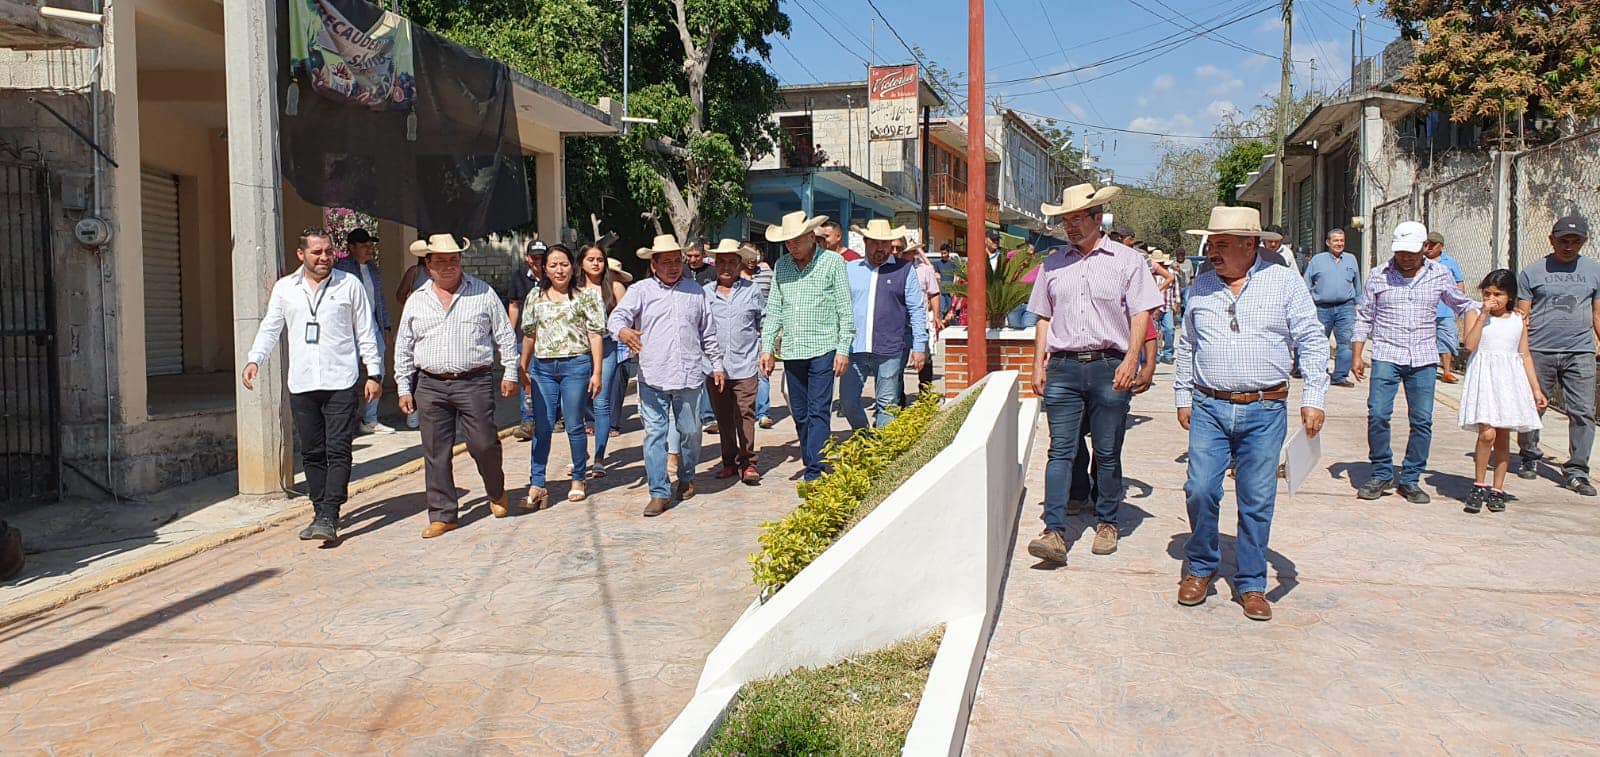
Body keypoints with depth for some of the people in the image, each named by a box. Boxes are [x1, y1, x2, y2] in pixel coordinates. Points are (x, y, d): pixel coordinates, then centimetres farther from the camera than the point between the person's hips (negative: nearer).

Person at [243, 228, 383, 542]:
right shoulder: (284, 288, 11)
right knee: (311, 453, 7)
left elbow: (366, 332, 6)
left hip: (342, 383, -3)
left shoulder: (350, 284, 5)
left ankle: (329, 517, -9)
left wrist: (374, 373, 2)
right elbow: (270, 328, 14)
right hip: (301, 385, 3)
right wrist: (254, 360, -3)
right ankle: (320, 512, 16)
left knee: (338, 451, -8)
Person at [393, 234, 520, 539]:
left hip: (475, 382, -2)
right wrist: (404, 388, 10)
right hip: (430, 385, 3)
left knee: (484, 445, -5)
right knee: (436, 453, 3)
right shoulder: (416, 301, 11)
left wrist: (510, 373, 3)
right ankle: (443, 515, 12)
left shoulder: (483, 293, 6)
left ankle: (497, 493, 24)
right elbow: (403, 348, 15)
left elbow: (505, 336, 8)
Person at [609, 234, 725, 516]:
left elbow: (708, 332, 19)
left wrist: (717, 365, 17)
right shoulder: (640, 290, 4)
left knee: (690, 431, 10)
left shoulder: (695, 291, 13)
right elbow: (617, 316, -10)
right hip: (652, 377, -2)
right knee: (655, 434, -4)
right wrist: (622, 330, -33)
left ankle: (686, 478, 33)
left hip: (689, 376, 2)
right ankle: (660, 493, 0)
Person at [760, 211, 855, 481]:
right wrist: (767, 348, 8)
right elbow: (773, 309, 14)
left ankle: (814, 474, -8)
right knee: (799, 413, 10)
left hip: (822, 349, -5)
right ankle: (812, 463, 23)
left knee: (818, 412, -8)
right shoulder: (781, 266, 10)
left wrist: (844, 349, -7)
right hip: (791, 350, 5)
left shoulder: (833, 261, -2)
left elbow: (845, 309, -2)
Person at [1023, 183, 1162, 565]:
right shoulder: (1054, 263, 15)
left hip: (1109, 366, -2)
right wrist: (1039, 365, 8)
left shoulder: (1127, 260, 6)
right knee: (1060, 450, -4)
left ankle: (1106, 523, 19)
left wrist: (1130, 360, -11)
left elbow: (1141, 314, 1)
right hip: (1063, 366, 2)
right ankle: (1054, 531, -8)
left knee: (1108, 453, 4)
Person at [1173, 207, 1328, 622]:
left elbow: (1311, 342, 2)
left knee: (1257, 501, 3)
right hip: (1209, 407, 2)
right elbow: (1187, 345, 18)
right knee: (1200, 490, -4)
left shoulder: (1285, 282, 1)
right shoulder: (1203, 285, 9)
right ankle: (1200, 568, 17)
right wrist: (1183, 396, 16)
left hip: (1264, 411, -2)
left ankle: (1251, 583, 17)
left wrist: (1313, 397, -4)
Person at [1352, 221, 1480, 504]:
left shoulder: (1439, 274, 7)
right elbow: (1364, 317, 9)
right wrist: (1356, 356, 4)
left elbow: (1463, 305, 21)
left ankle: (1410, 479, 14)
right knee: (1378, 415, -11)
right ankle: (1381, 475, 5)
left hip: (1424, 359, 2)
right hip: (1386, 356, -1)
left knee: (1422, 420, 1)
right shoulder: (1379, 275, 4)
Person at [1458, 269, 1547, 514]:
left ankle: (1497, 489, 16)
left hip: (1510, 380, 3)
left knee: (1503, 437, 6)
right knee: (1487, 433, -16)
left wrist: (1536, 389, 11)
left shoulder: (1518, 319, 9)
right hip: (1484, 377, -3)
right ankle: (1479, 486, -1)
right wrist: (1484, 315, -19)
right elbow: (1470, 344, -17)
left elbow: (1525, 355, 13)